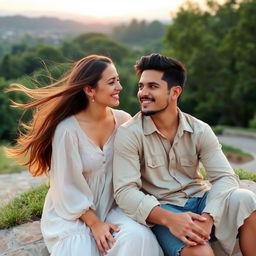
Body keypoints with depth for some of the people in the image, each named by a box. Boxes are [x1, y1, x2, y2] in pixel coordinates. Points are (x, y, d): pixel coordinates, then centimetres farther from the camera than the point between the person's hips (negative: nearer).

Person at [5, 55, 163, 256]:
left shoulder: (124, 121, -7)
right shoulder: (68, 129, -21)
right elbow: (68, 186, -14)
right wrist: (94, 223, -12)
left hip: (112, 207, 3)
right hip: (73, 213, -3)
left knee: (138, 236, -25)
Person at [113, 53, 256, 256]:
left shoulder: (200, 130, -2)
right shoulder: (129, 134, -10)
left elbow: (225, 176, -8)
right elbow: (125, 191, -16)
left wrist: (207, 216, -27)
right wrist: (168, 218, -32)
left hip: (200, 200, 5)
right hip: (162, 209, -4)